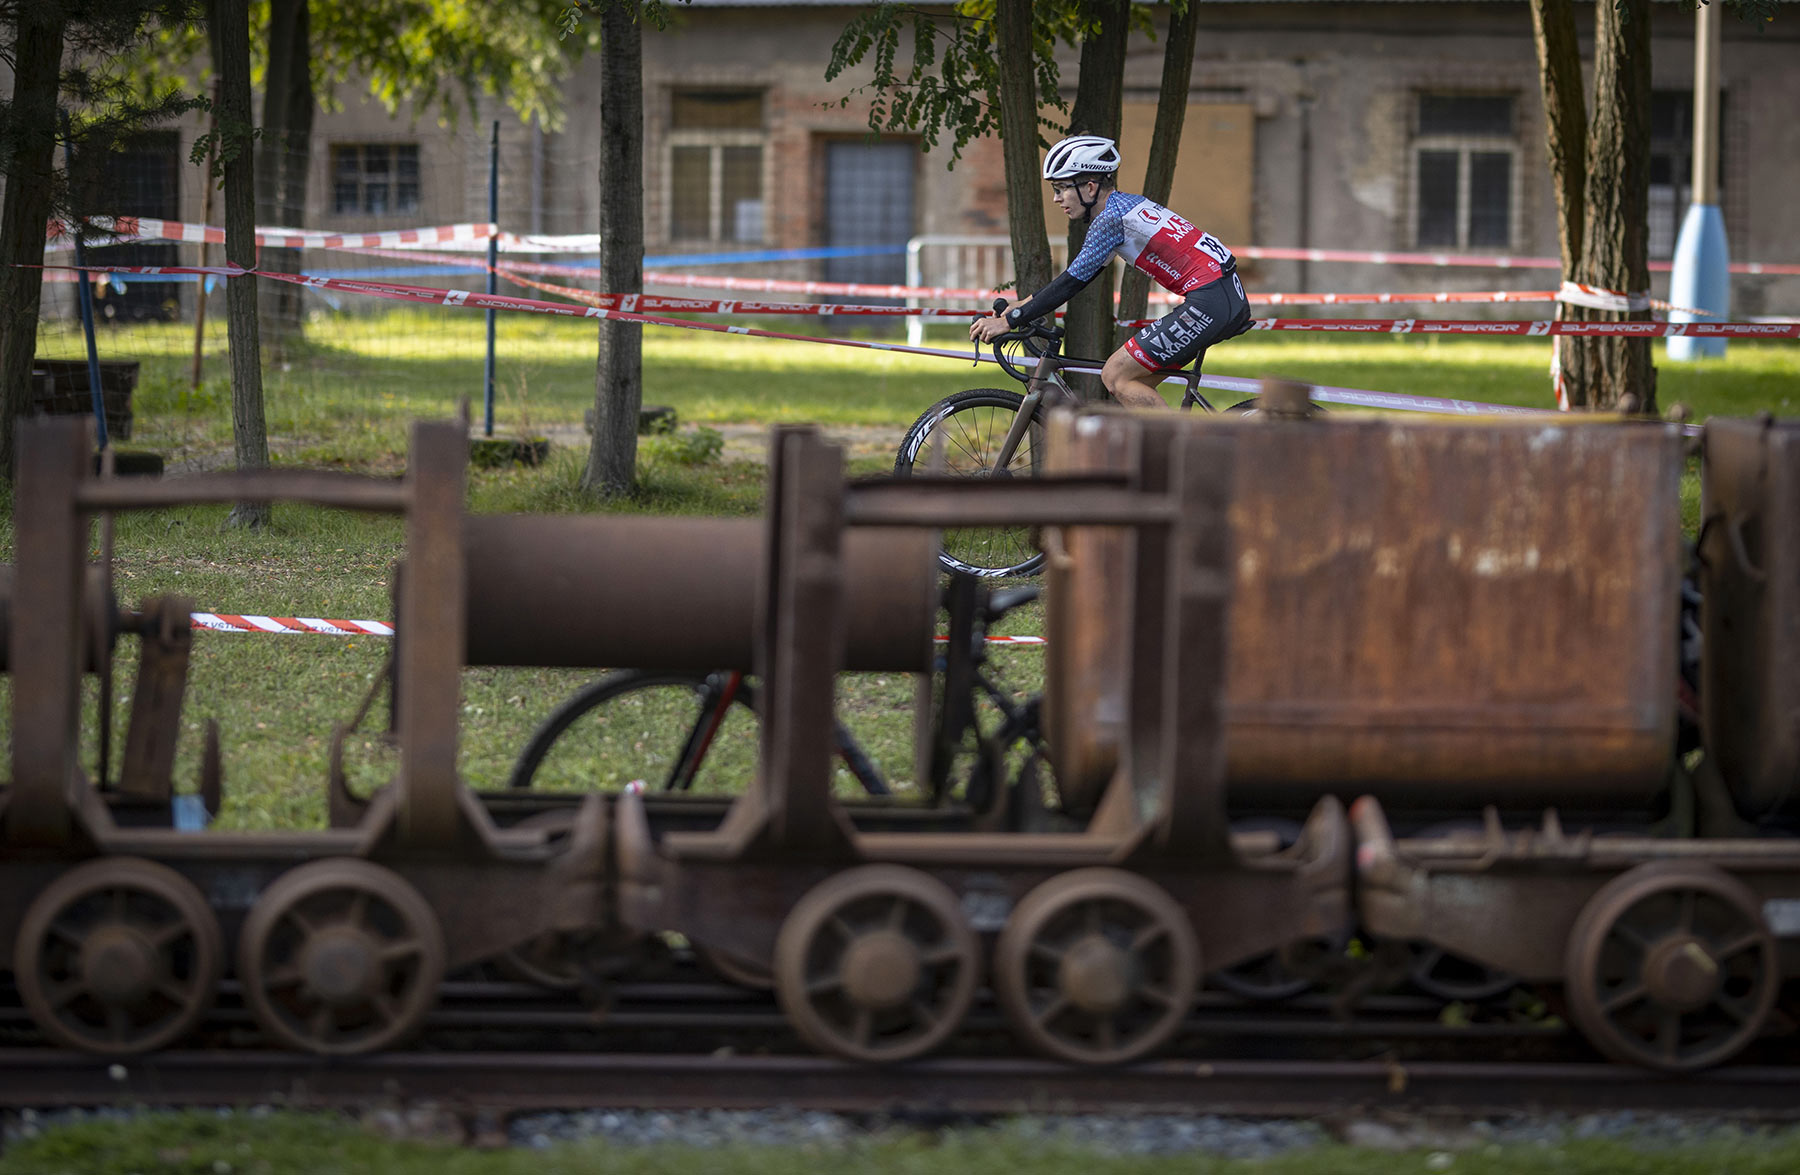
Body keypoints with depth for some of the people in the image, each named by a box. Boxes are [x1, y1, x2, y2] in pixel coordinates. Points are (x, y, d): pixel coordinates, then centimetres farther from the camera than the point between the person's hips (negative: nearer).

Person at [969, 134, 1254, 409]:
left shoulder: (1112, 218, -11)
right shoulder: (1123, 205, 17)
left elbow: (1072, 283, -13)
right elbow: (1076, 274, 26)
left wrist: (1007, 322, -10)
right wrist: (1021, 306, 24)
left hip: (1208, 304, -10)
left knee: (1116, 377, -6)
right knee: (1136, 385, 14)